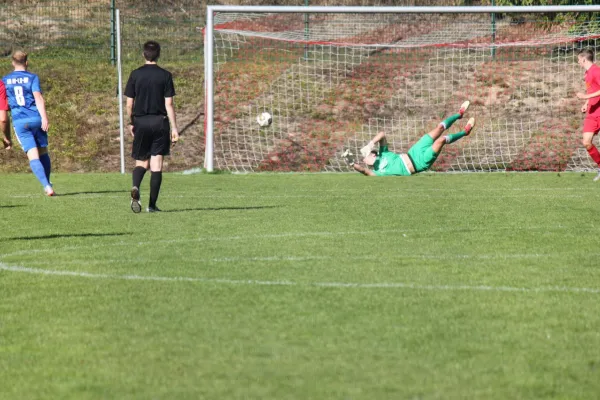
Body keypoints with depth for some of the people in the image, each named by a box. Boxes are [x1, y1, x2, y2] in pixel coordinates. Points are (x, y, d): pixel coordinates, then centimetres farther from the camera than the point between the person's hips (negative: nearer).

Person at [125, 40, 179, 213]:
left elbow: (129, 103, 2)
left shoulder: (135, 75, 1)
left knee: (141, 162, 11)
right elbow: (168, 104, -5)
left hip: (141, 121, 1)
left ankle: (135, 187, -20)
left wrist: (131, 123, 16)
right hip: (160, 122, -1)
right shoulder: (165, 75, -3)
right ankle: (152, 204, 0)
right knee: (156, 165, 3)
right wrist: (174, 128, -2)